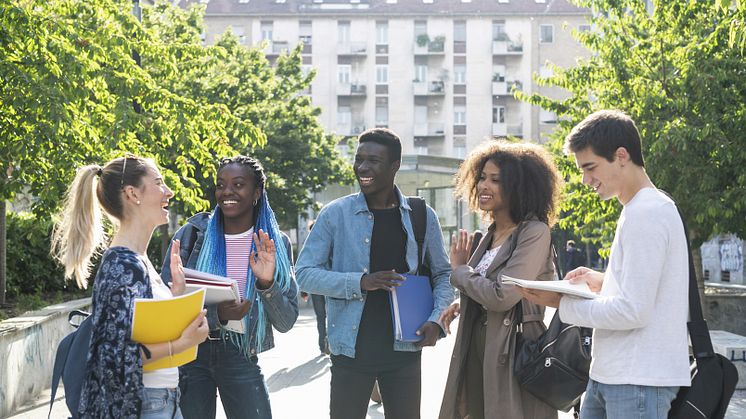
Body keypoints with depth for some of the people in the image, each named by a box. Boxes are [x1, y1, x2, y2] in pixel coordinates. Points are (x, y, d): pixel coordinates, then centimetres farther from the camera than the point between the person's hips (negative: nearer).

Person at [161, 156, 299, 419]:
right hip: (189, 354, -1)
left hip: (240, 358, 1)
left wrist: (267, 284, -20)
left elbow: (286, 323, -2)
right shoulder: (191, 234, -4)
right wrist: (217, 314, -22)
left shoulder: (275, 244, 0)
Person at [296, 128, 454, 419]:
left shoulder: (422, 216, 4)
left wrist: (436, 319, -6)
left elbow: (442, 275, 12)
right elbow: (305, 274, -5)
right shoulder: (335, 214, -2)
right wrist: (360, 282, -18)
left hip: (404, 349, 2)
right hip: (351, 349, -1)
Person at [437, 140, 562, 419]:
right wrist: (462, 304, 3)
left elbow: (503, 296, -21)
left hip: (513, 356, -8)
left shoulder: (534, 232, -13)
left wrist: (459, 271, -6)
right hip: (477, 354, 8)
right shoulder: (491, 235, 12)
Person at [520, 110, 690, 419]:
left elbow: (633, 311, -19)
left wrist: (562, 304, -10)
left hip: (639, 381, -10)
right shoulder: (643, 208, 16)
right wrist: (602, 282, 11)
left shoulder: (646, 213, -15)